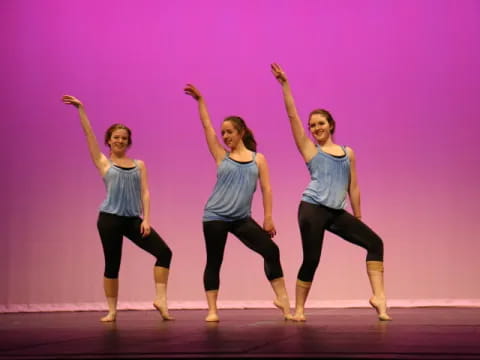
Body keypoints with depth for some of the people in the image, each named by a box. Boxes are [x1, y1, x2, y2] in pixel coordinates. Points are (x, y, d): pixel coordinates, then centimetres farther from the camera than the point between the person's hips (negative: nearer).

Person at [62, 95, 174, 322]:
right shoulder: (104, 163, 6)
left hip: (133, 219, 3)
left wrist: (146, 219, -6)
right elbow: (89, 135, 0)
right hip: (110, 218, -3)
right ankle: (112, 310, 12)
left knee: (164, 252, -10)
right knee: (112, 264, 1)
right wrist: (81, 109, -5)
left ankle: (160, 299, -5)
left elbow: (145, 192, 5)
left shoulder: (139, 164, 12)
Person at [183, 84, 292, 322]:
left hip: (242, 219, 1)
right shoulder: (222, 157, 4)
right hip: (215, 216, -1)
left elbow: (266, 189, 3)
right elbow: (207, 126, 4)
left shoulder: (258, 159, 5)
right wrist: (200, 100, 3)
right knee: (214, 261, 1)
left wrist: (268, 218, -3)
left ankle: (282, 299, 3)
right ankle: (212, 310, 8)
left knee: (271, 250, -7)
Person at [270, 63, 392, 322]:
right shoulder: (310, 150, 7)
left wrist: (358, 218, 16)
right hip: (313, 209, -4)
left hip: (337, 213, 4)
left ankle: (378, 296, -8)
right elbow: (292, 115, 1)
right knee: (311, 260, -6)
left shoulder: (348, 152, 16)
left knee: (374, 242, -8)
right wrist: (284, 84, -1)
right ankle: (298, 309, 10)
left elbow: (353, 187, 18)